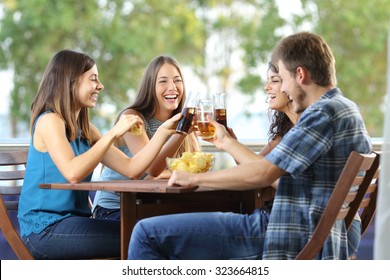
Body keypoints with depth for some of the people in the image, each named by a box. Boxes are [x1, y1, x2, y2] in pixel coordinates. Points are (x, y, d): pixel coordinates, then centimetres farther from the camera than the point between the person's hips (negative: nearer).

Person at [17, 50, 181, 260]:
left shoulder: (84, 130, 15)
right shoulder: (49, 121, -9)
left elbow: (131, 169, 8)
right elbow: (72, 173, -26)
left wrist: (163, 131, 2)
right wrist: (113, 134, -22)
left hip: (72, 220, 8)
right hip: (44, 229, -8)